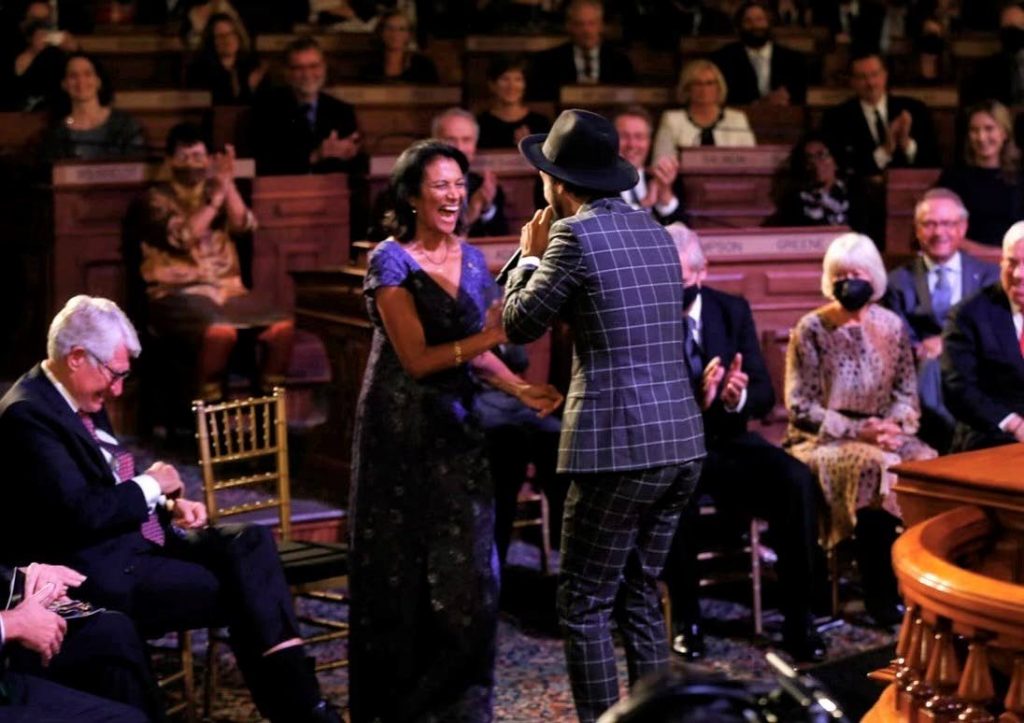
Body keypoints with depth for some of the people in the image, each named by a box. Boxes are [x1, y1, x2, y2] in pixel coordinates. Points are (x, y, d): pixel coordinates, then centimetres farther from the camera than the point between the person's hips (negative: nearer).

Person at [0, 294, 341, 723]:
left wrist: (167, 505, 3)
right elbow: (82, 514, -25)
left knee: (251, 541, -9)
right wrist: (152, 486, -10)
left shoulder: (80, 401, 11)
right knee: (242, 593, -14)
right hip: (100, 573, -9)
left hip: (139, 539, 9)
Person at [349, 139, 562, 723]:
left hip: (458, 429, 5)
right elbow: (417, 359, -18)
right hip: (402, 433, -5)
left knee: (466, 575, 5)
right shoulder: (391, 262, -11)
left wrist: (521, 389, -1)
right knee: (402, 575, 4)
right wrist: (490, 335, -29)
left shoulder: (472, 259, 8)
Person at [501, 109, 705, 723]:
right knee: (641, 595, 17)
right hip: (681, 439, 8)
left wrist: (529, 256, 15)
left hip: (618, 446, -8)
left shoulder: (576, 234, -8)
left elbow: (520, 326, 0)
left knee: (585, 605, 2)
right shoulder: (653, 230, 14)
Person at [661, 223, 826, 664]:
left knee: (798, 481, -25)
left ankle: (797, 618, -14)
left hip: (728, 441, 3)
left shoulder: (733, 310, 3)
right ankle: (687, 618, -16)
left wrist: (740, 397, -23)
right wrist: (693, 402, -31)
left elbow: (765, 393, 1)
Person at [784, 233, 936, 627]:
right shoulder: (812, 329, -5)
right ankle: (880, 596, -24)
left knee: (929, 465, -27)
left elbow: (907, 392, 10)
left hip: (879, 435, 4)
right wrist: (857, 430, -17)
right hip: (822, 440, -4)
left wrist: (895, 425, -12)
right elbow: (801, 406, -8)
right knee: (875, 466, -35)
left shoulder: (891, 326, 7)